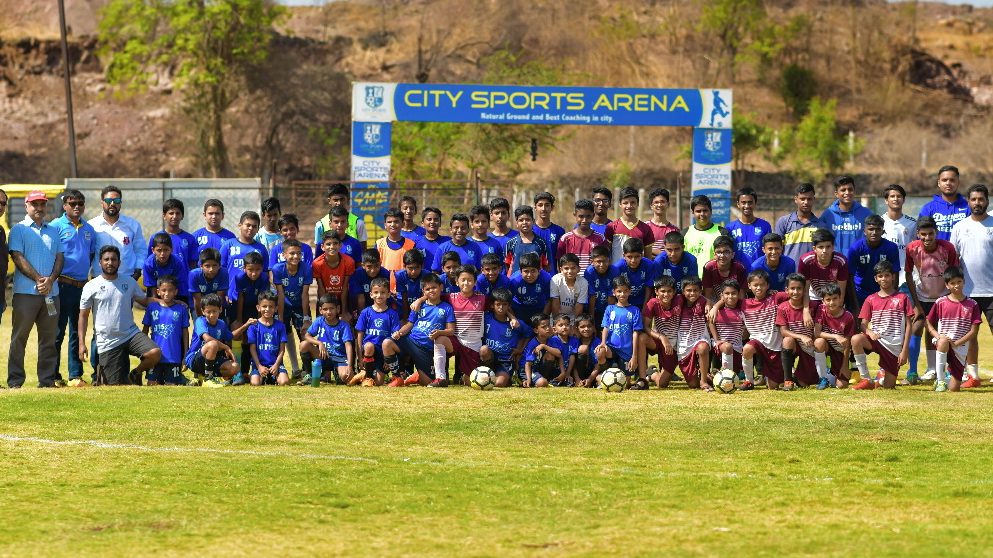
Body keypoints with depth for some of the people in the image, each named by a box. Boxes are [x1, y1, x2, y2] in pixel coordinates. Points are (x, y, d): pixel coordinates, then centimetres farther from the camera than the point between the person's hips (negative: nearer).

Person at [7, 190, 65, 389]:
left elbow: (60, 258, 12)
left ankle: (47, 379, 9)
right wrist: (39, 279, -15)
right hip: (26, 291, -4)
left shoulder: (54, 231, 19)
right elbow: (18, 257, -5)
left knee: (49, 338, 4)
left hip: (51, 292, 4)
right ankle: (15, 381, 0)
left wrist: (51, 279, -7)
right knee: (19, 337, -3)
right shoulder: (19, 230, 5)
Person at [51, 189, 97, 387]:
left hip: (82, 286, 5)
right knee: (58, 332, -3)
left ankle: (76, 376, 14)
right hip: (62, 286, -5)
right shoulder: (56, 226, -4)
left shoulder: (89, 229, 14)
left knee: (77, 333, 9)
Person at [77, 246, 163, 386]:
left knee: (155, 353, -24)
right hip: (107, 341, -2)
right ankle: (102, 375, 33)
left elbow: (144, 300, 18)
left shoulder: (129, 282, 8)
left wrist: (161, 301, -1)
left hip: (131, 333, 2)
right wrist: (82, 343, -6)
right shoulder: (91, 287, 0)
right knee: (114, 384, -5)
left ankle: (135, 374, 7)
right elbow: (83, 316, 2)